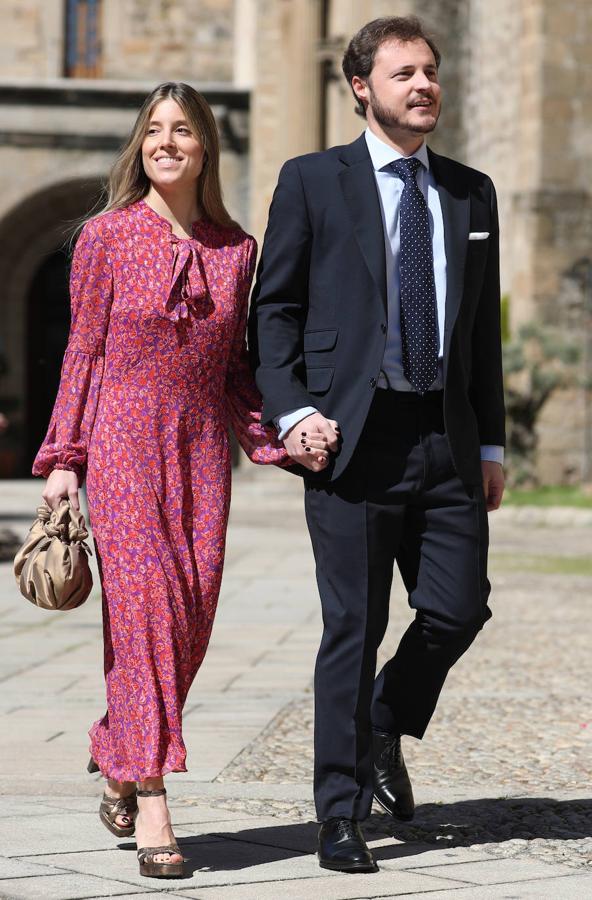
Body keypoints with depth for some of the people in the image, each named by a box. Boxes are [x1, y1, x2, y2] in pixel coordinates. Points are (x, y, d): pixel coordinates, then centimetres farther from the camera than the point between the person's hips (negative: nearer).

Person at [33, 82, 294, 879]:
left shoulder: (235, 249, 10)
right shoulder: (107, 238, 1)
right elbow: (84, 354, 3)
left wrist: (280, 437, 2)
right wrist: (62, 459, -1)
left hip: (202, 448, 4)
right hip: (123, 442, -3)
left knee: (192, 615, -1)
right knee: (145, 604, -12)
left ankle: (116, 763, 23)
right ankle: (151, 809, -12)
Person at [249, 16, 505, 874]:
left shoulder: (470, 192, 14)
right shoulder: (312, 181, 3)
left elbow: (484, 327, 16)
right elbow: (273, 309, 3)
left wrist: (492, 444, 12)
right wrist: (292, 413, -10)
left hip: (447, 440, 4)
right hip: (354, 439, -4)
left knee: (459, 609, -2)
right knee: (354, 628, -1)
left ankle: (384, 732, 29)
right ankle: (340, 817, 9)